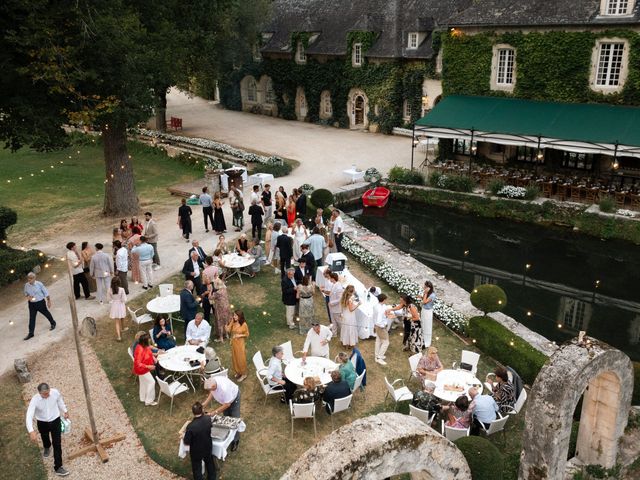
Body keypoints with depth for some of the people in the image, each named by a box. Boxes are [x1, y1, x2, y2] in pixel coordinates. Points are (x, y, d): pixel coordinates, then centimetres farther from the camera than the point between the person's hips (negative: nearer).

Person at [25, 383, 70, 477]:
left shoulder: (55, 392, -24)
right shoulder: (34, 400, -31)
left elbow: (60, 401, -1)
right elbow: (29, 416, -34)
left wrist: (65, 411, 12)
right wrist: (31, 431, -46)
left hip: (55, 421, 0)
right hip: (42, 423, 0)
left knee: (57, 444, -1)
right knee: (45, 439, 29)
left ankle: (58, 467, 10)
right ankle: (47, 448, 65)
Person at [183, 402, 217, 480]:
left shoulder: (191, 426, -36)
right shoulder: (208, 419, -24)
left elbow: (186, 442, -22)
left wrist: (183, 438, -2)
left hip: (196, 452, -4)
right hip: (208, 448, 4)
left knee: (197, 468, 22)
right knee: (209, 463, 32)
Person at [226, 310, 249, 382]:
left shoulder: (244, 324, -19)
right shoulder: (233, 323, -5)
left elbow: (247, 334, -9)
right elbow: (228, 330, -12)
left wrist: (240, 335, -23)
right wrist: (231, 321, -18)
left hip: (240, 343, -6)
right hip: (234, 342, 6)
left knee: (241, 358, 6)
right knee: (235, 358, 18)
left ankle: (243, 374, 21)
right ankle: (238, 372, 36)